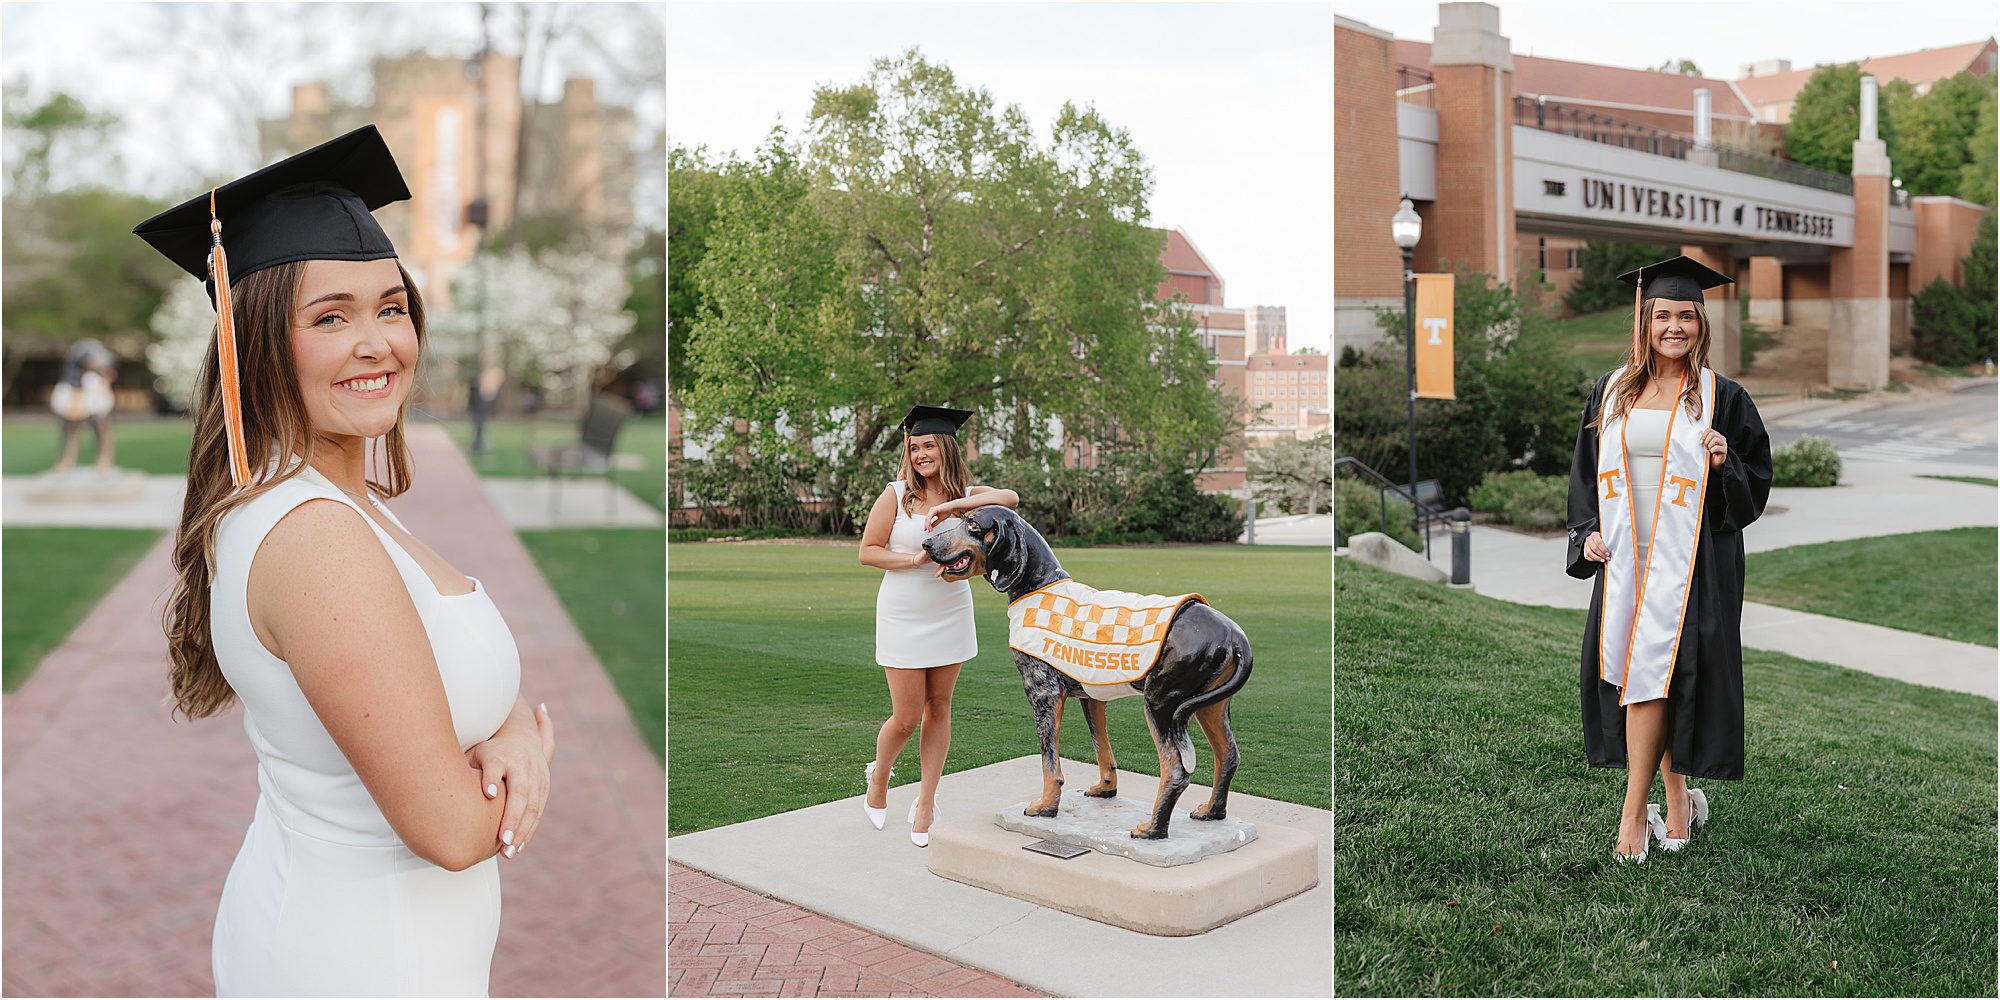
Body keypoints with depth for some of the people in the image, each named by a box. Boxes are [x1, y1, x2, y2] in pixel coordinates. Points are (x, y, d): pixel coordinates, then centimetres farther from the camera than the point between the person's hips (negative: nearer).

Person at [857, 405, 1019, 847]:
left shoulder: (967, 496, 0)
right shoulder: (896, 494, -7)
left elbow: (1009, 498, -20)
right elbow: (867, 552, -8)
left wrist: (952, 506, -29)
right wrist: (916, 559, -19)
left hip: (951, 616, 3)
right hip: (903, 617, -3)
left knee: (938, 708, 7)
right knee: (906, 718, -1)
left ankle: (926, 803, 19)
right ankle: (878, 777, 29)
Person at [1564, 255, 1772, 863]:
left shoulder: (1720, 398, 1)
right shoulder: (1613, 392, 9)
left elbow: (1756, 479, 4)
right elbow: (1586, 471, 13)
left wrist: (1724, 465, -16)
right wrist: (1588, 532, 0)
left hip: (1688, 556, -4)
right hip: (1623, 554, 4)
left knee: (1651, 673, -10)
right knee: (1642, 675, 7)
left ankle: (1634, 814, -2)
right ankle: (1678, 801, 24)